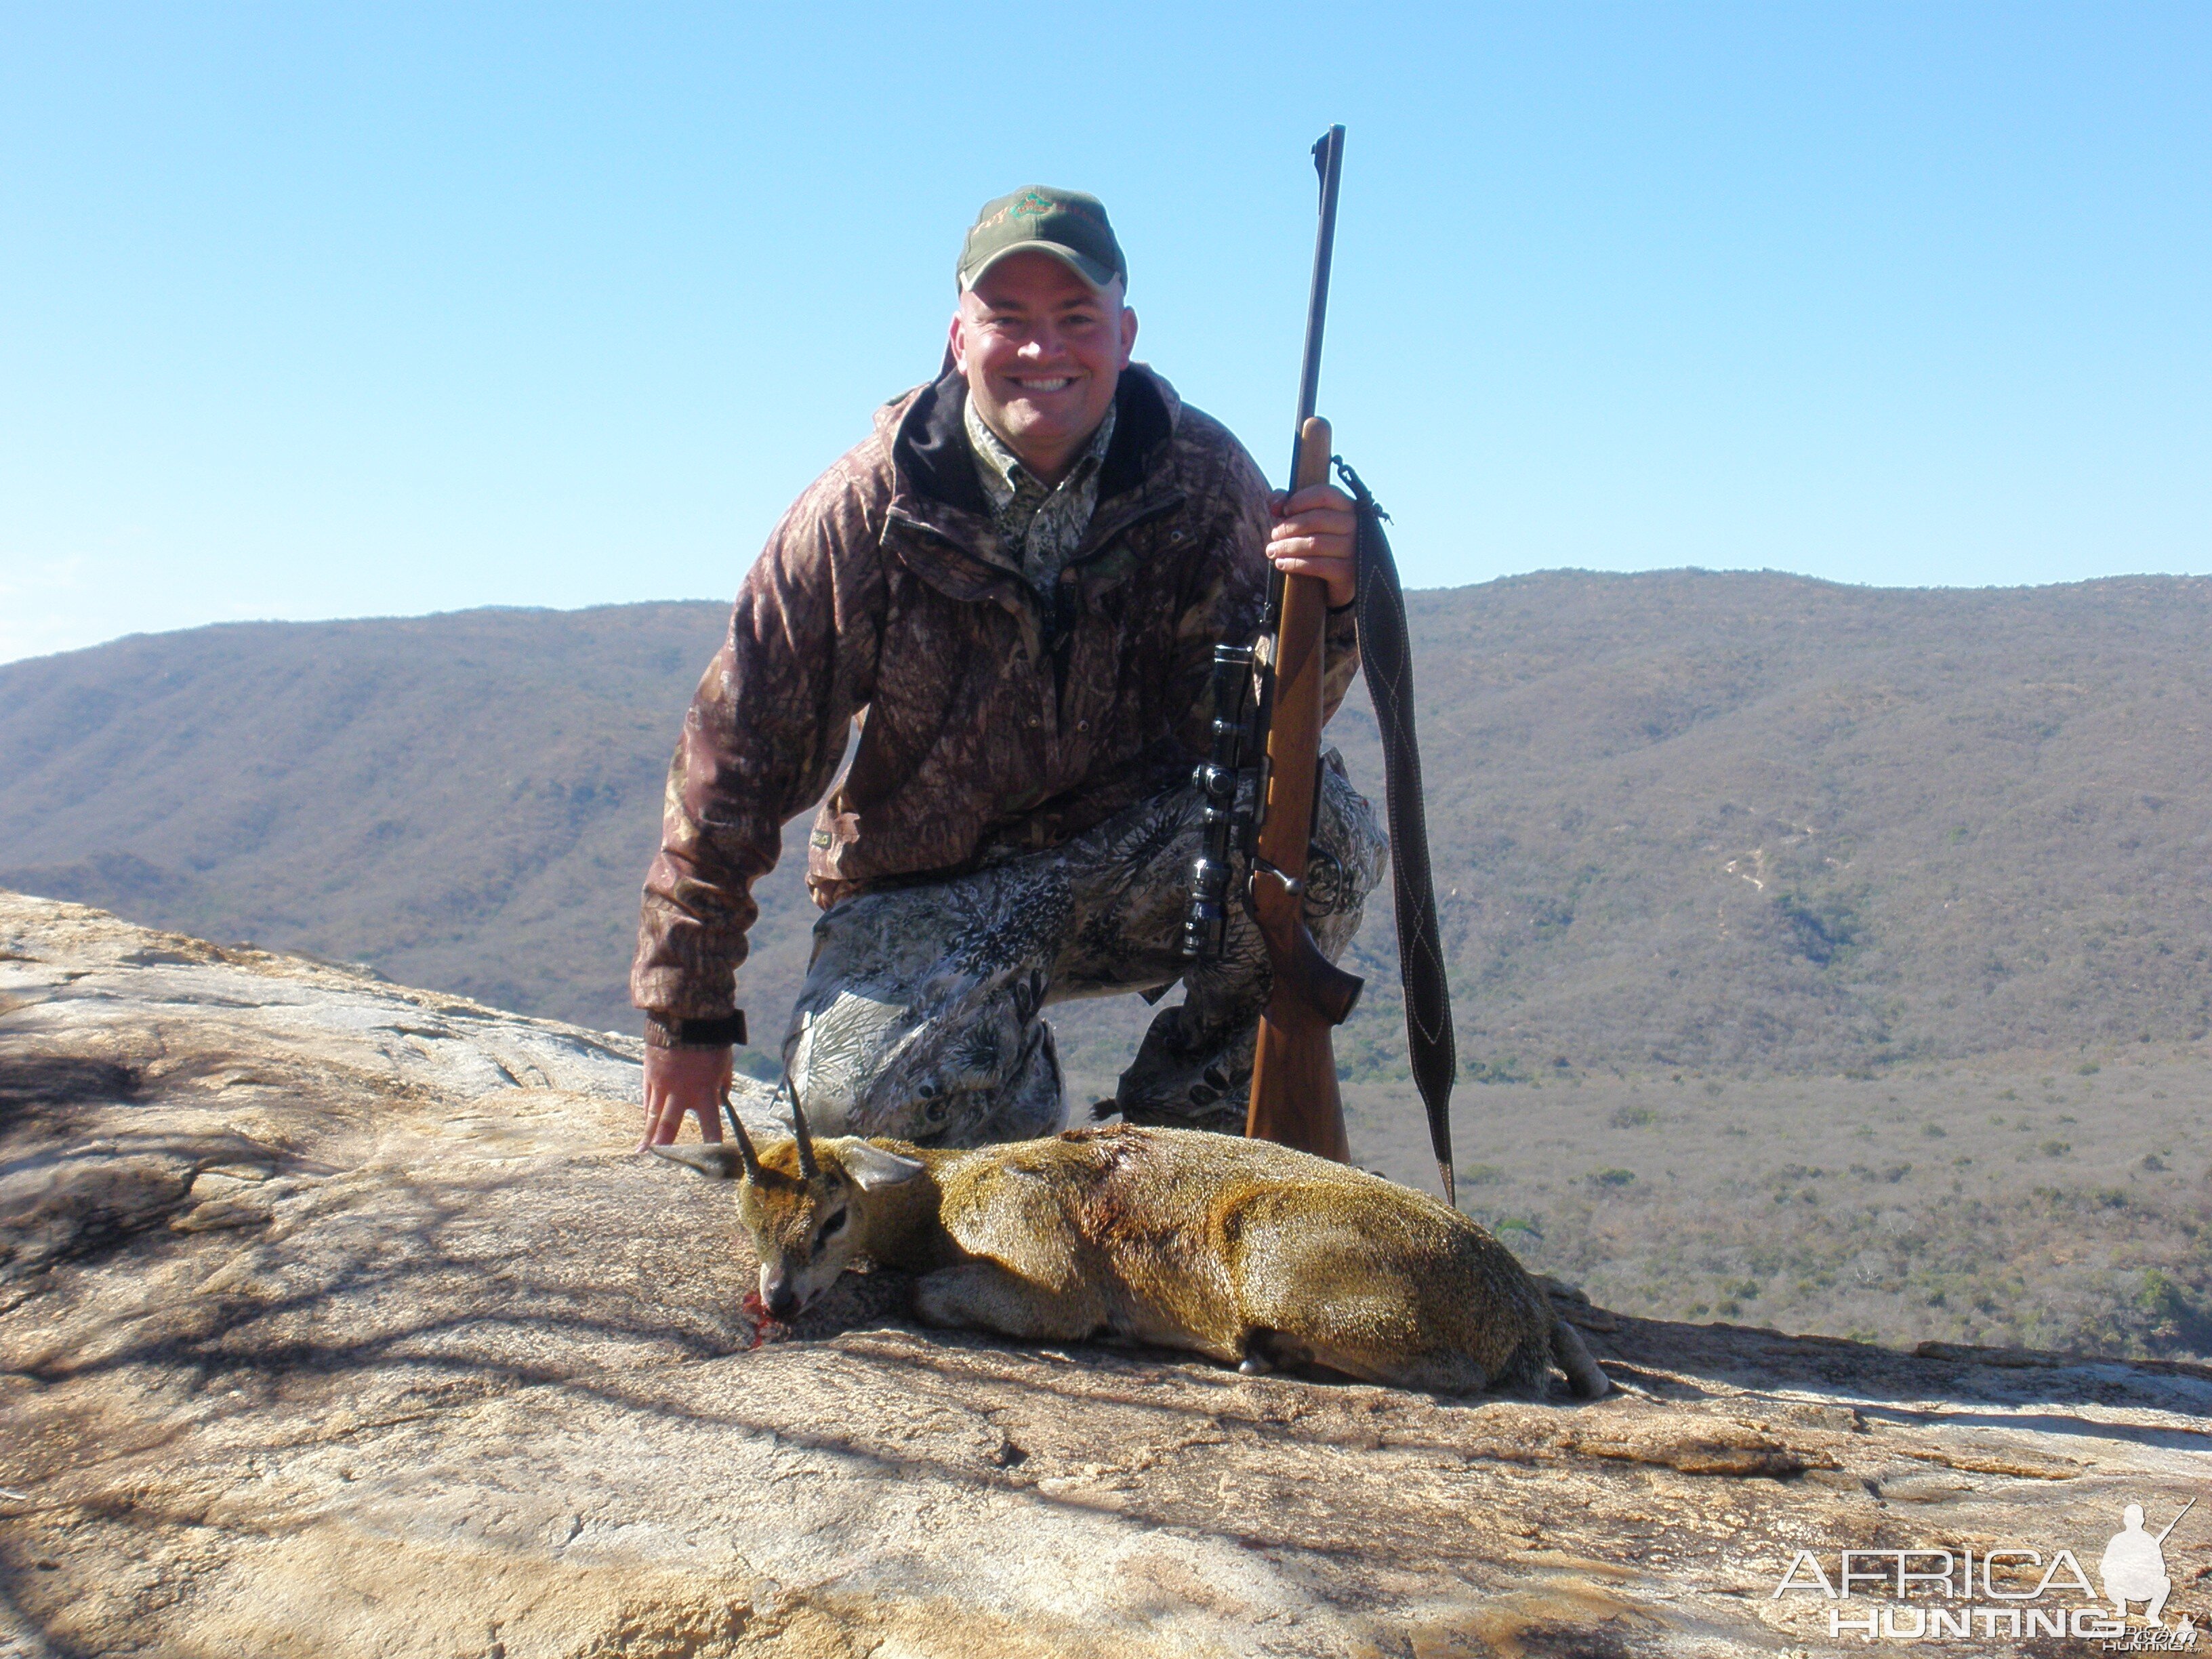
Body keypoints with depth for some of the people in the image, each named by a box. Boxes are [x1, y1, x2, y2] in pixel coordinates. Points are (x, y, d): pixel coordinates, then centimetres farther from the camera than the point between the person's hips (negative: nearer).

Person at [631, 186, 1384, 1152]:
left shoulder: (1203, 479, -9)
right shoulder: (866, 509, -13)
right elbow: (735, 756, -8)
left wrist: (1320, 608, -38)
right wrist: (685, 1013, -5)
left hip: (1134, 865, 2)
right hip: (929, 894, -1)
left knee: (1327, 828, -27)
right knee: (862, 1097, -30)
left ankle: (1184, 1121, -4)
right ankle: (1025, 1117, 8)